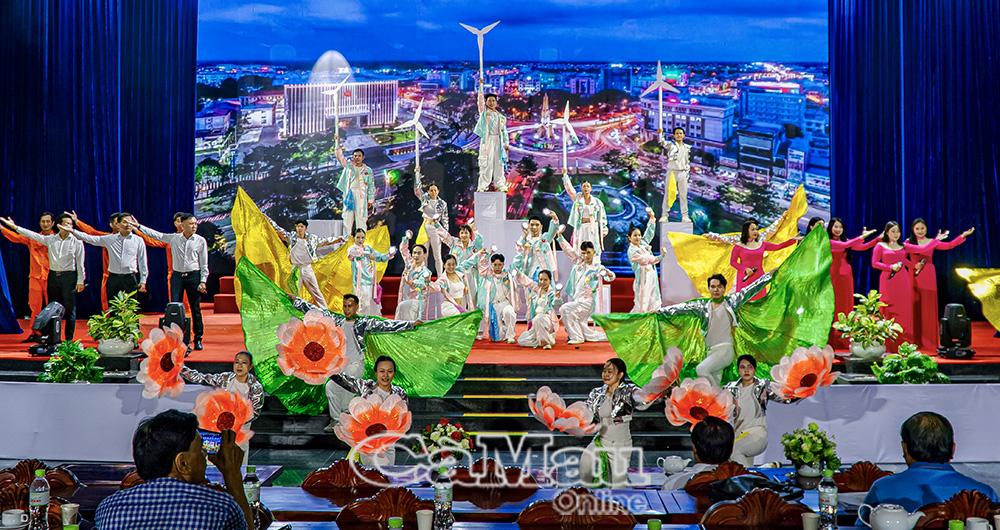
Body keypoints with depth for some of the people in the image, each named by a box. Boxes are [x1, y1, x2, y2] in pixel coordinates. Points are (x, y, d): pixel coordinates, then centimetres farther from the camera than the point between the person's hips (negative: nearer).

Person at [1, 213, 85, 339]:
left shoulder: (77, 241, -3)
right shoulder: (50, 239, 6)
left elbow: (80, 263, -4)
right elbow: (33, 235, 4)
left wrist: (80, 281, -6)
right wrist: (15, 227, -2)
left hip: (69, 277, -4)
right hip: (53, 276, 4)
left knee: (70, 309, -1)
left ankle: (69, 340, 6)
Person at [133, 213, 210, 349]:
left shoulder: (200, 241, -1)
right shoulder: (174, 238, 3)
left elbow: (204, 264, 0)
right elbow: (156, 235, 11)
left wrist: (203, 281, -5)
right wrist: (138, 226, 8)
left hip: (194, 276, -2)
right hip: (177, 275, 2)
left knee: (195, 309, 2)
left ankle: (198, 339, 10)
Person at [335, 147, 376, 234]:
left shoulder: (368, 170, 10)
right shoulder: (348, 166, 13)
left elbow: (371, 186, 8)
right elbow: (340, 157, 4)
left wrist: (371, 200, 2)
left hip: (361, 197, -1)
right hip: (349, 195, 1)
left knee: (361, 219, -3)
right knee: (348, 218, 0)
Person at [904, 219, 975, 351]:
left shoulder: (933, 242, 5)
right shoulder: (908, 243, 1)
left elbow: (949, 245, -6)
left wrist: (963, 235, -14)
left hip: (928, 277, 1)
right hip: (914, 277, -1)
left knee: (929, 307, 2)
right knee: (915, 308, 0)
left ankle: (929, 341, 7)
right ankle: (915, 341, 5)